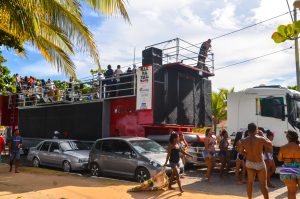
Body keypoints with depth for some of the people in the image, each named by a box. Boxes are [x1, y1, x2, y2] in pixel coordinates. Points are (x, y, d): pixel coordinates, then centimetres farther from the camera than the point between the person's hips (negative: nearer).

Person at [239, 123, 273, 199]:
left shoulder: (244, 141, -8)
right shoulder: (260, 139, -20)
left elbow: (240, 151, 6)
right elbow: (270, 144, -3)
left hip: (249, 163, 4)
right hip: (260, 164, -4)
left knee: (250, 182, 17)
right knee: (263, 184, 6)